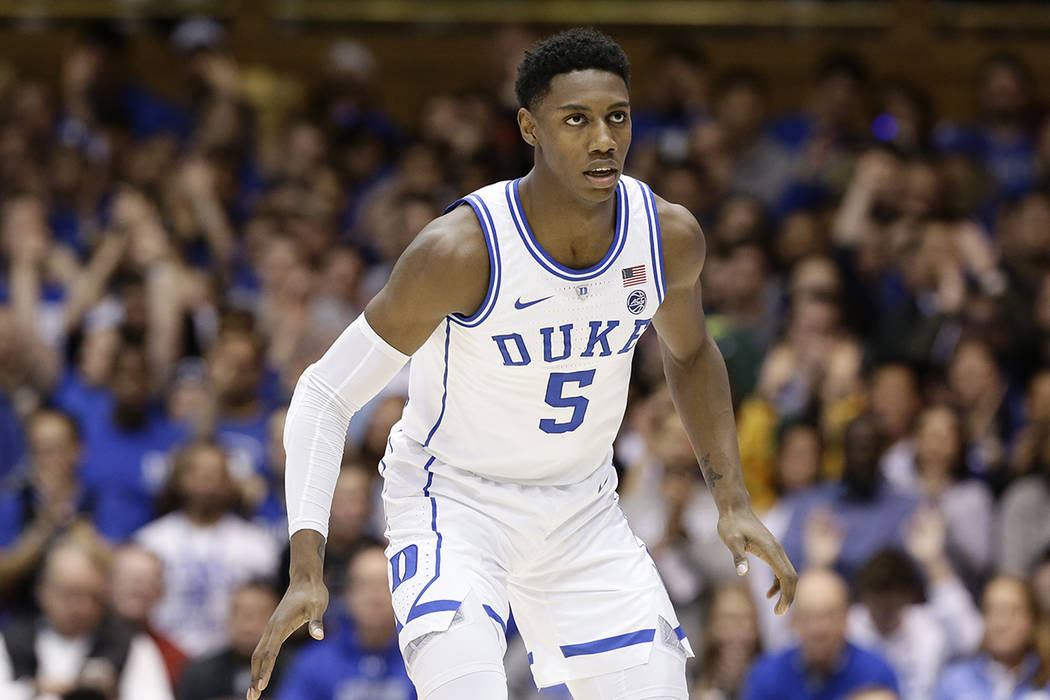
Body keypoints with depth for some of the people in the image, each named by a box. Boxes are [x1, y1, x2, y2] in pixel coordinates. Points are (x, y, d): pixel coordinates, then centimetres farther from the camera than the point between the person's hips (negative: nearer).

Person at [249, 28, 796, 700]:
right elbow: (325, 395, -19)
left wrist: (733, 501, 5)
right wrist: (307, 571, -28)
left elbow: (689, 353, 13)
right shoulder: (463, 248, -26)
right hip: (453, 498, -5)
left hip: (582, 508, 5)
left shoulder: (669, 235, -11)